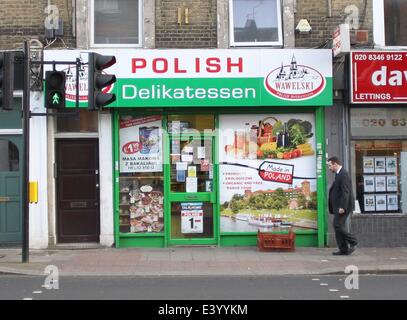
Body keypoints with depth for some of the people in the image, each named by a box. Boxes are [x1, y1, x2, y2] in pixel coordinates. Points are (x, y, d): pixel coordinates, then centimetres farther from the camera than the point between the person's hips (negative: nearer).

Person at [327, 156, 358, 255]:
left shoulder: (343, 174, -14)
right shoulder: (339, 174, 17)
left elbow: (345, 192, -20)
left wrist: (342, 207, -24)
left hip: (343, 206, -10)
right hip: (339, 206, 10)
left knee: (337, 225, -12)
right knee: (338, 226, 8)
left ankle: (352, 242, 0)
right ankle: (343, 250, 10)